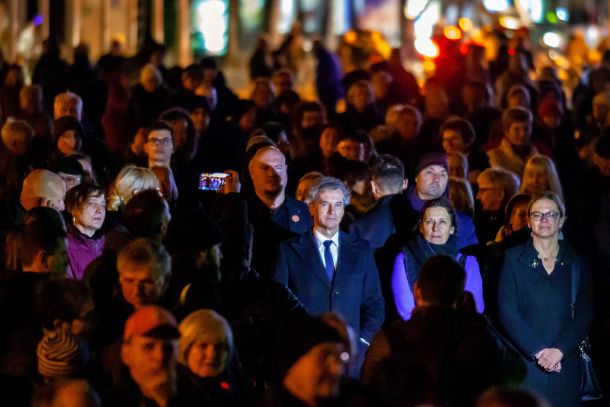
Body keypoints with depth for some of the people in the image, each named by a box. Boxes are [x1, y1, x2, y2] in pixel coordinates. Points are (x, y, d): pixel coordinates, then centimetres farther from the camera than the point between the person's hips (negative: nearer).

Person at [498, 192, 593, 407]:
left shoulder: (576, 262, 10)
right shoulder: (514, 258, 6)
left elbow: (585, 314, 4)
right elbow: (508, 313, -2)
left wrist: (560, 351, -11)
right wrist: (538, 351, -12)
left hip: (565, 365, 1)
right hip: (524, 364, -1)